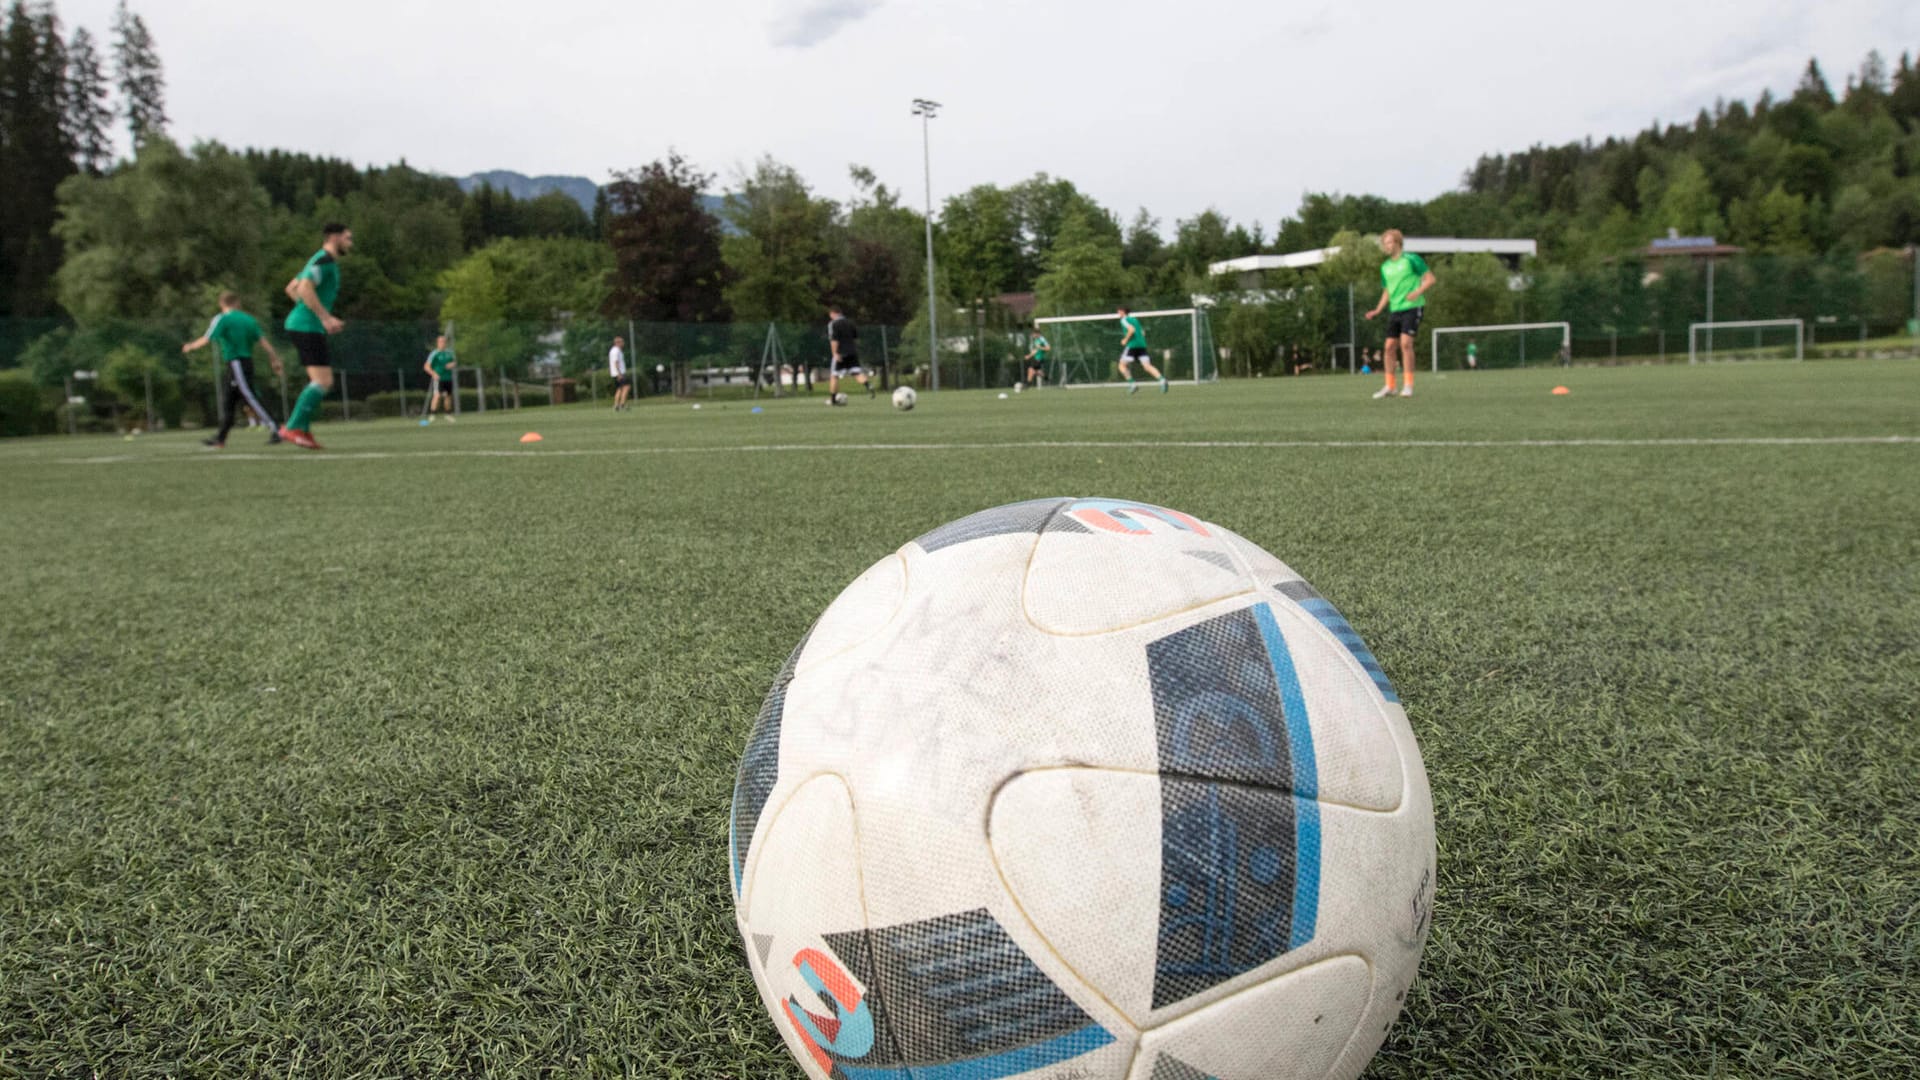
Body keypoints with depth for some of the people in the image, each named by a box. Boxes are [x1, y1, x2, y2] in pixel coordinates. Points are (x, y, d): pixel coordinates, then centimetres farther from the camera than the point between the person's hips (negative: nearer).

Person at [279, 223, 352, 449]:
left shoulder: (326, 262, 21)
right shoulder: (324, 259, -9)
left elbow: (291, 288, 27)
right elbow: (305, 289, -23)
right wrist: (325, 317, -22)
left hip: (306, 327, 10)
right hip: (306, 327, -10)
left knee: (323, 382, 10)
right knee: (322, 381, -13)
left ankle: (303, 430, 10)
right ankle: (293, 428, -11)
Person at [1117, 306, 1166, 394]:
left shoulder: (1124, 320, 0)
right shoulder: (1134, 319, 23)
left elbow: (1132, 329, -17)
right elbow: (1142, 332, 22)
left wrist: (1125, 340, -8)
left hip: (1131, 345, -7)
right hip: (1142, 345, 7)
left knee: (1122, 365, 7)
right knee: (1147, 366, -4)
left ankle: (1131, 384, -5)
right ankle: (1162, 380, -26)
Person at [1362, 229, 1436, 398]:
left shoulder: (1411, 259, -4)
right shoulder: (1385, 267, 15)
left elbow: (1430, 278, -4)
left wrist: (1417, 292, -21)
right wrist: (1377, 311, 10)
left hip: (1412, 307, -6)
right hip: (1395, 310, 6)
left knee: (1405, 342, -18)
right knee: (1390, 346, 2)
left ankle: (1408, 385, -12)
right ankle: (1389, 386, 11)